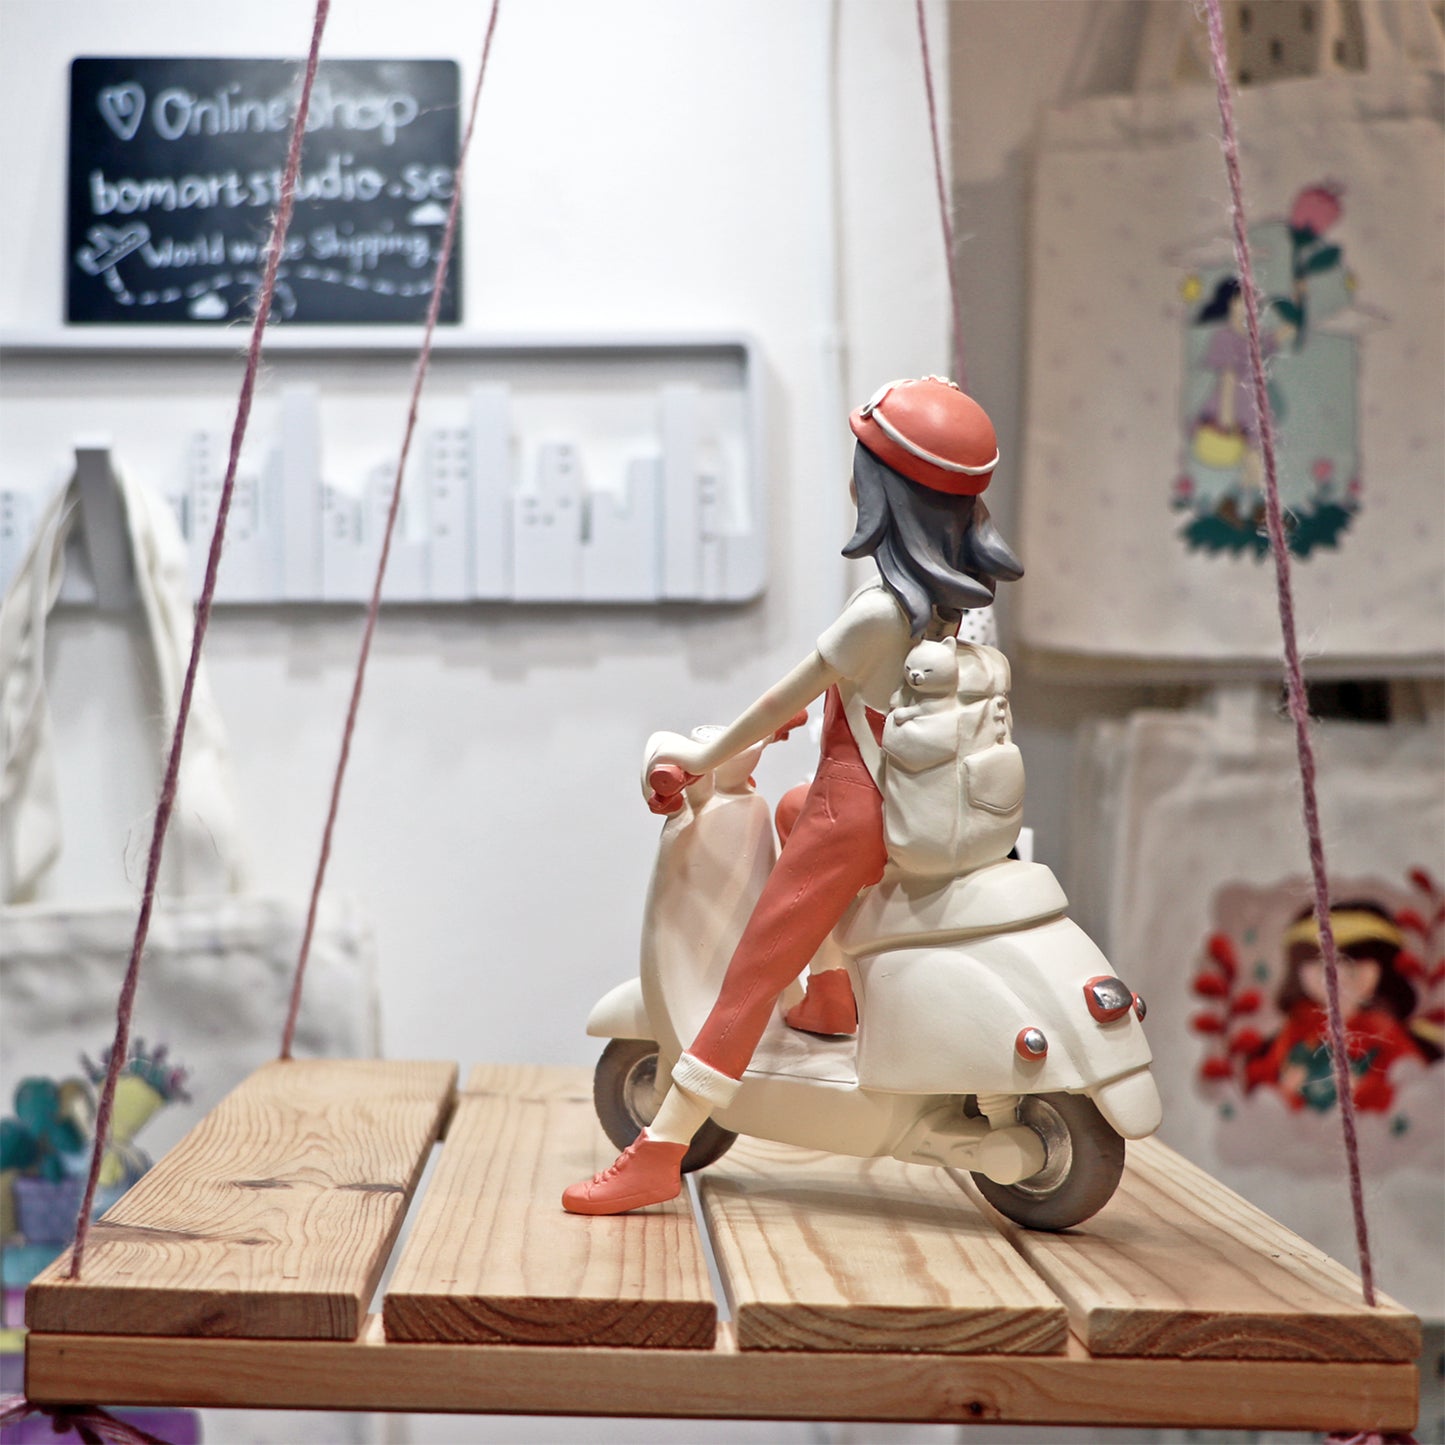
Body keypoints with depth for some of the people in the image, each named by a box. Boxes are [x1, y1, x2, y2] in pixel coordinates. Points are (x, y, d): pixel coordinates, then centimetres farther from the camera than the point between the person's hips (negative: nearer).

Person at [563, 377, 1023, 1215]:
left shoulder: (881, 611, -25)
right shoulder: (958, 593, 0)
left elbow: (788, 699, -15)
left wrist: (702, 757, -3)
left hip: (856, 814, -9)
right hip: (911, 802, 9)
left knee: (751, 975, -6)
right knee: (791, 809, 38)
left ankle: (657, 1156, -5)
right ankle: (833, 1003, 42)